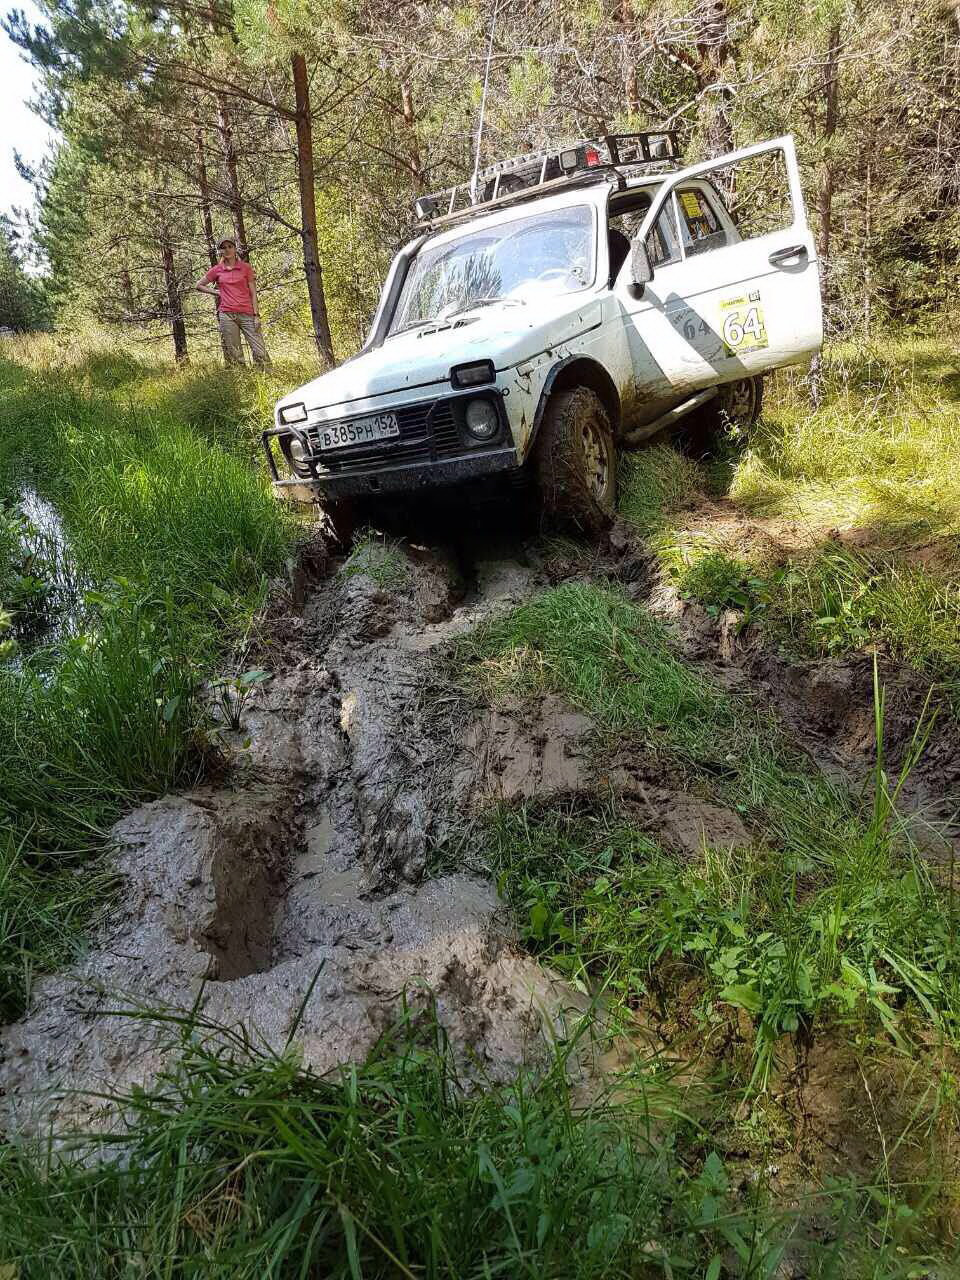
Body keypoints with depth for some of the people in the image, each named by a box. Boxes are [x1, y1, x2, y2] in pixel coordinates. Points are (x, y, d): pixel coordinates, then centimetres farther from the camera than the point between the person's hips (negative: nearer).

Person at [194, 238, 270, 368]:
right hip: (227, 315, 1)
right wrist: (215, 292, 9)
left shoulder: (246, 267, 9)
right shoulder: (217, 270, 12)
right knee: (234, 356, -1)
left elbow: (253, 293, 6)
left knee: (260, 351, -11)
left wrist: (256, 315, -3)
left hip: (247, 314, -1)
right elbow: (198, 285, 21)